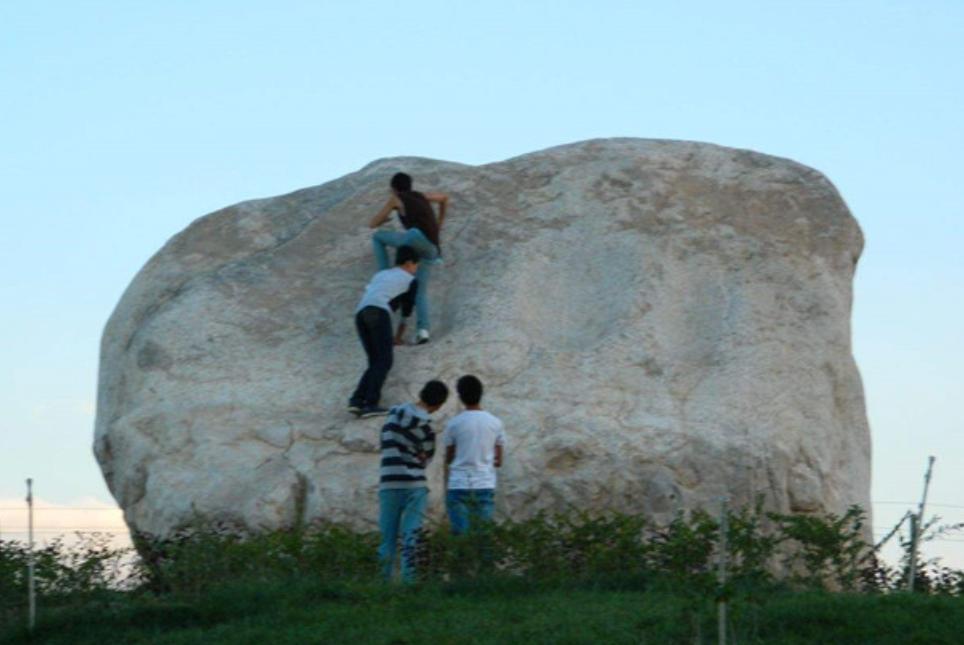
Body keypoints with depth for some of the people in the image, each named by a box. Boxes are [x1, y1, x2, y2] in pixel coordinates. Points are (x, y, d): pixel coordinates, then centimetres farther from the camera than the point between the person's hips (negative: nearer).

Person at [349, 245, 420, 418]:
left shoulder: (380, 275, 37)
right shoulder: (410, 280, 20)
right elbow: (406, 312, 24)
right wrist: (398, 337, 37)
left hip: (360, 313, 6)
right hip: (379, 312, -6)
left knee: (376, 361, 11)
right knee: (385, 360, -8)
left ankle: (357, 400, -4)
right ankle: (370, 404, -21)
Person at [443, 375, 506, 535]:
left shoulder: (454, 424, -1)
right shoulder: (496, 424, 3)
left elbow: (448, 459, 8)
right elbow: (498, 461, 9)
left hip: (458, 486, -1)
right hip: (485, 486, 1)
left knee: (460, 534, -1)